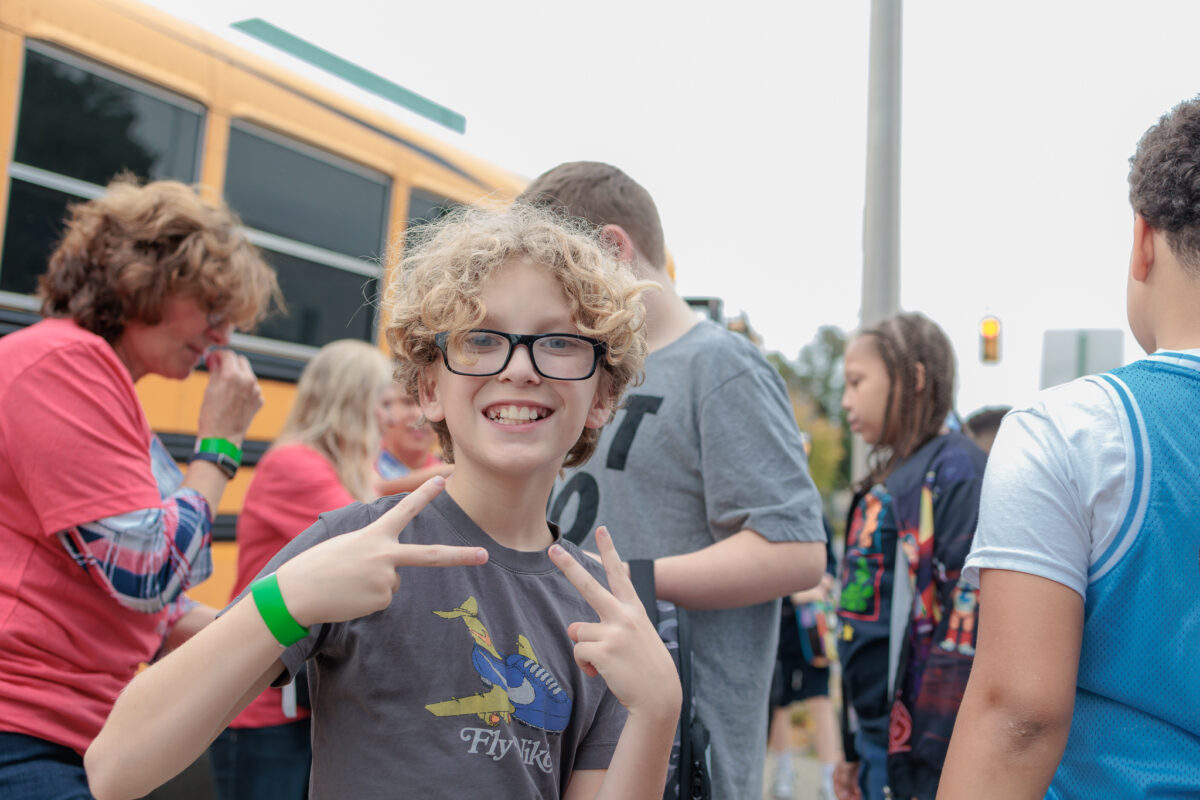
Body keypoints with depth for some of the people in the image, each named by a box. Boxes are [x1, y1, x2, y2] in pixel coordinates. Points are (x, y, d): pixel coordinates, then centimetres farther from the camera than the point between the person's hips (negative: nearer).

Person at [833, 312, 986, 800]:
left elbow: (968, 621, -20)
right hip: (879, 742, 8)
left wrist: (930, 758, -21)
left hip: (919, 748, -8)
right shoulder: (889, 482, 15)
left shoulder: (956, 471, -13)